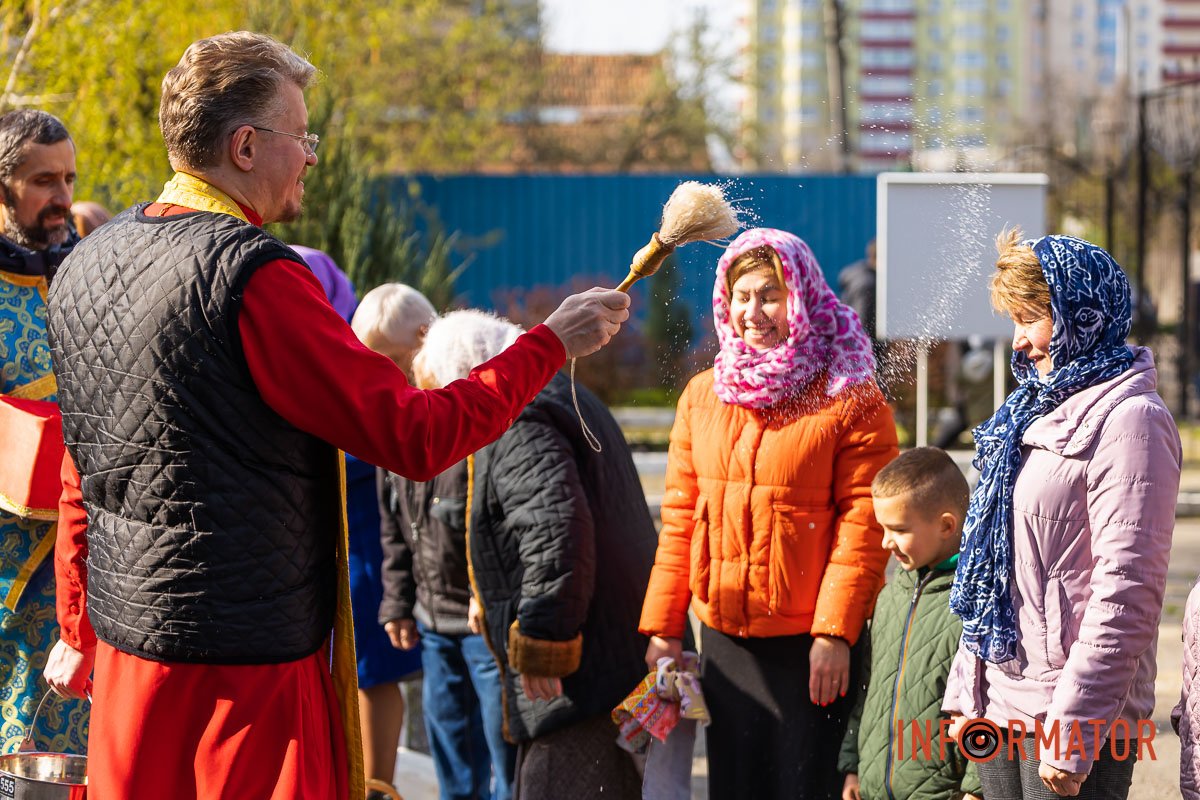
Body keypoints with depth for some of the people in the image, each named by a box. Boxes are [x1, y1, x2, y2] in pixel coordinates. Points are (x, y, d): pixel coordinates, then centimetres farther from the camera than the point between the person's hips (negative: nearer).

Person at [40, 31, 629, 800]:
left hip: (126, 648, 8)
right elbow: (415, 436, -18)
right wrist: (550, 345, -8)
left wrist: (79, 630, 25)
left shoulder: (86, 266, 8)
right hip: (247, 661, -8)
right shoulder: (254, 276, -18)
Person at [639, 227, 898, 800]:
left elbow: (863, 521, -11)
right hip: (725, 639, 5)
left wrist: (835, 631, -17)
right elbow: (680, 516, 12)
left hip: (812, 642, -5)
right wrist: (663, 625, 8)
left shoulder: (849, 398, -6)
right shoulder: (702, 396, 10)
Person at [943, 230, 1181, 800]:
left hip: (1078, 714, -8)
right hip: (1002, 707, 8)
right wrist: (965, 690, 14)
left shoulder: (1129, 419, -11)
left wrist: (1073, 733, -20)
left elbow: (1126, 591, -18)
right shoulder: (1032, 411, 15)